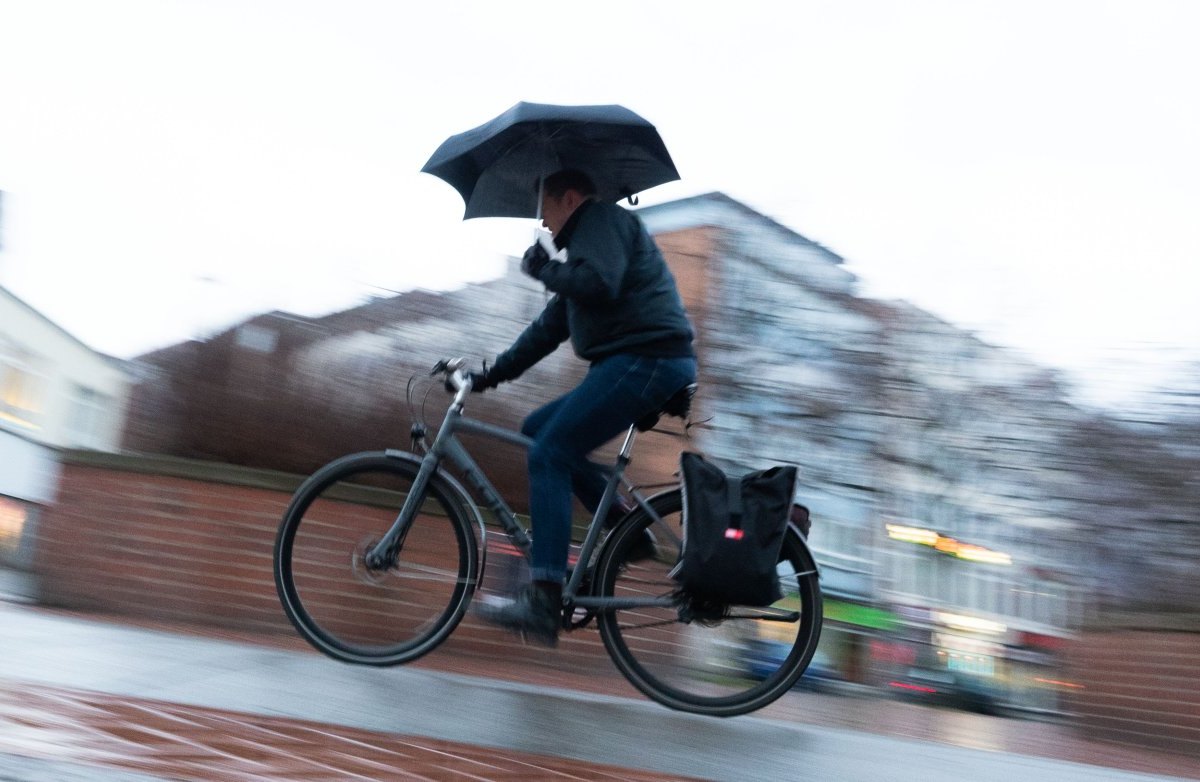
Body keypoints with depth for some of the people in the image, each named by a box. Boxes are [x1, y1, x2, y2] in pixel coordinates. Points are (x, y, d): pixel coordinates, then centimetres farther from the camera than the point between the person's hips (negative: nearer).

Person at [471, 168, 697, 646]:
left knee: (548, 455, -15)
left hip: (647, 358, -10)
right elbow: (549, 327, 28)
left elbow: (598, 285, -22)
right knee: (537, 430, 11)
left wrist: (542, 267, -4)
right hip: (632, 363, 10)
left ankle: (543, 601, -20)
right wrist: (491, 375, 24)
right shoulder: (587, 238, 29)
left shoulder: (602, 219, -1)